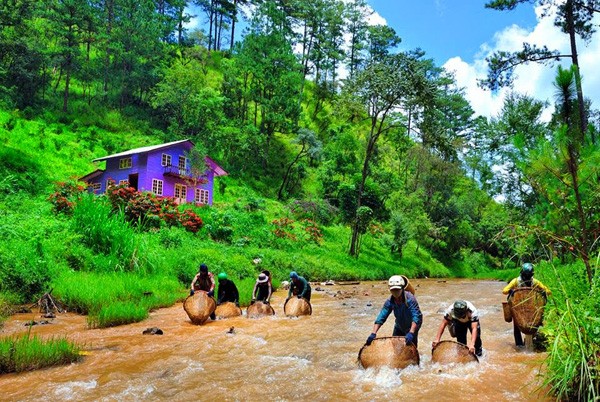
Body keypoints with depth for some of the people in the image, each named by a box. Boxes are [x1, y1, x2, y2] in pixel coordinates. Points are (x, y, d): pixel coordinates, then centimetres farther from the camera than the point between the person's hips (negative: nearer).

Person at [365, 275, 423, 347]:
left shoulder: (410, 299, -31)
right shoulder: (390, 301, -19)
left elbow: (416, 317, -37)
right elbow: (381, 317, -22)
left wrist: (411, 333, -50)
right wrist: (373, 333, -33)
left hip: (413, 326, -4)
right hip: (399, 326, 4)